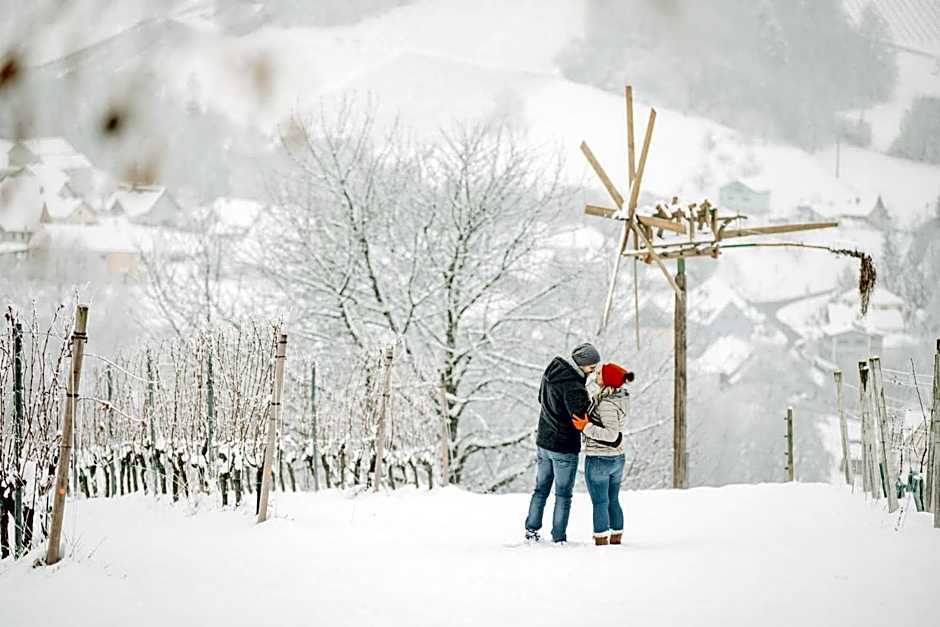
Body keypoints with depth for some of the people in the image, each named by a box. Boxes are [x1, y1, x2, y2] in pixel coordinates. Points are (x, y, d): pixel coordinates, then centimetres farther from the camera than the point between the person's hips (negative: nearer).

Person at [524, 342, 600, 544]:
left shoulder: (552, 371, 0)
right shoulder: (573, 386, -27)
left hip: (543, 442, 8)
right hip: (564, 448, -8)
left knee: (541, 489, 18)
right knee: (563, 494, 5)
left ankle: (531, 531, 20)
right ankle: (559, 538, 9)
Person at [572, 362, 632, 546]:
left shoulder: (607, 404, -23)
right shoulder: (620, 398, 3)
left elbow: (611, 434, -26)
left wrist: (586, 427, -23)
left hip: (598, 460, -8)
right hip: (617, 458, 8)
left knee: (600, 503, 1)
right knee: (613, 501, 16)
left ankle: (601, 542, 6)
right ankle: (616, 538, 23)